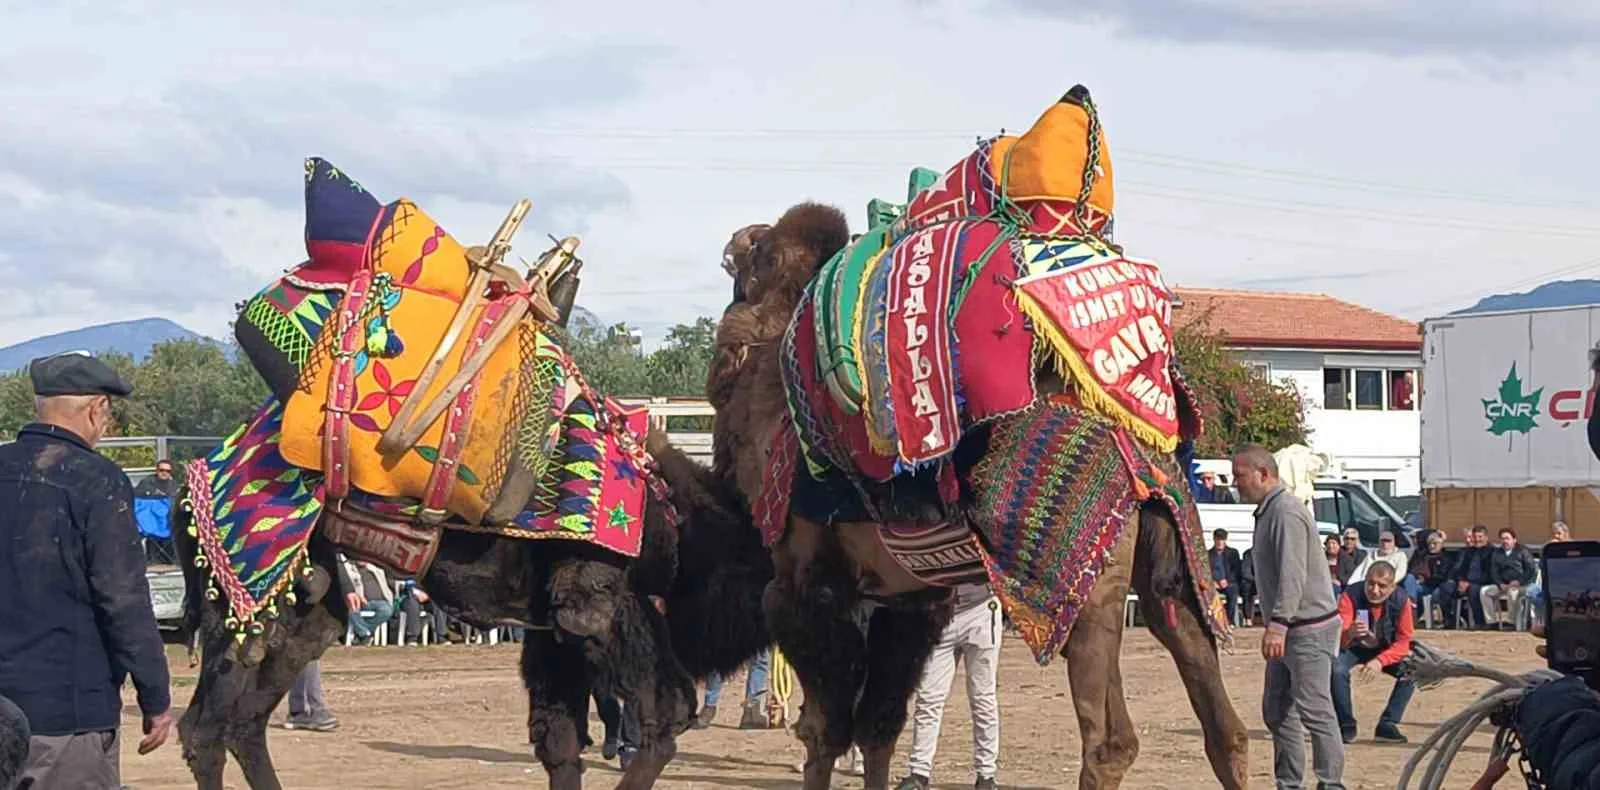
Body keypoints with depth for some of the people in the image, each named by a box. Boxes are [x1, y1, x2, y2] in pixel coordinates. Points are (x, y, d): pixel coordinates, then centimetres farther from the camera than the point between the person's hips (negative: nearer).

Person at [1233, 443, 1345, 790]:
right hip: (1287, 630, 11)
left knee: (1313, 708, -9)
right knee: (1276, 709, 11)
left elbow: (1292, 575, -27)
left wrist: (1278, 624, -34)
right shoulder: (1268, 511, 16)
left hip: (1309, 628, -11)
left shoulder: (1287, 513, -17)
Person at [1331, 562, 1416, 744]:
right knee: (1337, 670, -32)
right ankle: (1346, 727, -13)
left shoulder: (1401, 600, -20)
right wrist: (1349, 634, -58)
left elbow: (1404, 642, -17)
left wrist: (1380, 661, -34)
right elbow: (1338, 639, -33)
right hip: (1354, 648, -2)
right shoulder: (1351, 596, -27)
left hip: (1385, 651, 2)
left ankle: (1387, 726, -12)